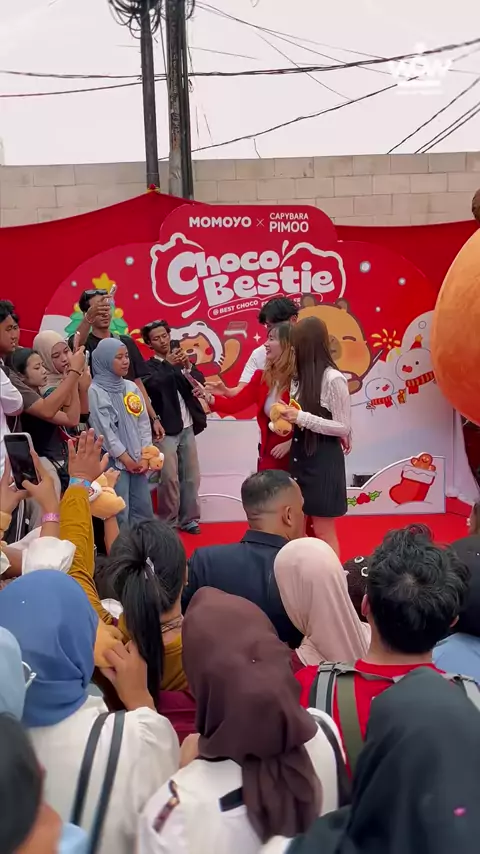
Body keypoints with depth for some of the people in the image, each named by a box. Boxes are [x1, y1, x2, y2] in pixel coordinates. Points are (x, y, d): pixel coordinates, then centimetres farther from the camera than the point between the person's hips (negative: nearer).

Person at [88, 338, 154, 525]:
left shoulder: (131, 387, 10)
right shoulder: (95, 391, -9)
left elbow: (144, 423, 9)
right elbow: (104, 431, -13)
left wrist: (145, 457, 0)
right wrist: (126, 459, -9)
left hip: (137, 461, 6)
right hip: (113, 462, -6)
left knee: (144, 510, 11)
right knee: (119, 515, -5)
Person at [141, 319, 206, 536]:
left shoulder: (182, 361, 13)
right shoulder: (149, 366, -1)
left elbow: (200, 380, -1)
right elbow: (153, 384, -20)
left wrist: (188, 367, -19)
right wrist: (169, 363, -32)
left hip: (187, 427, 5)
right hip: (166, 429, -5)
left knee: (191, 476, 9)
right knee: (169, 478, -5)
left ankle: (189, 518, 18)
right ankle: (168, 522, 6)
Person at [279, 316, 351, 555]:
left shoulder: (334, 379, -15)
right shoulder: (299, 376, 8)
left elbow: (343, 428, -16)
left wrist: (302, 418, -20)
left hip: (323, 459, -7)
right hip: (299, 456, 7)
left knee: (323, 531, 1)